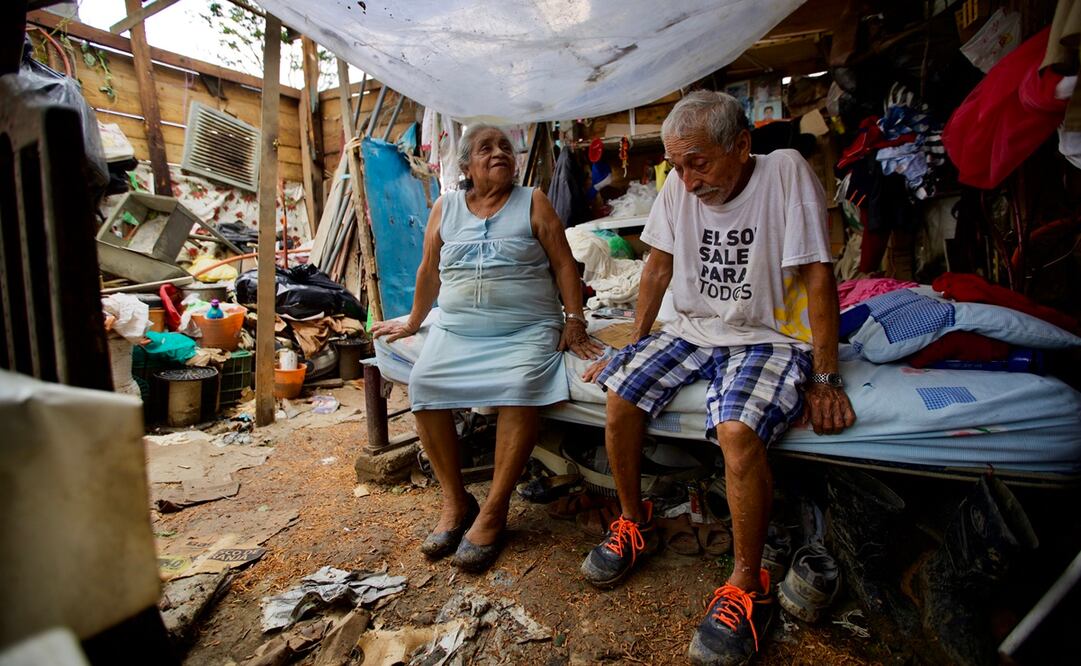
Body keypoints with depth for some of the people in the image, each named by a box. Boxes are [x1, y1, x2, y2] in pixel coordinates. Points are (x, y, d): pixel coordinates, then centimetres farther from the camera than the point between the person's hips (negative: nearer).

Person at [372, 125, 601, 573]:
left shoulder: (532, 202, 8)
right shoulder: (446, 207, 14)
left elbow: (564, 264, 5)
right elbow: (429, 271, 21)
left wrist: (574, 321, -4)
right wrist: (414, 322, 26)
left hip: (527, 330, -2)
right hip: (456, 330, 3)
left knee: (521, 386, -32)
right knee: (423, 382, -23)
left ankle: (493, 512, -18)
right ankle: (455, 501, -8)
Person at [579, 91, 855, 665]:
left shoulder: (786, 172, -12)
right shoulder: (679, 186, 1)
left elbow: (817, 276, -14)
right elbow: (659, 267, 8)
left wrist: (825, 378, -15)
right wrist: (633, 348, 8)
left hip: (768, 336, -5)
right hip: (690, 328, 5)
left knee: (737, 433, -32)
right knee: (620, 397, -16)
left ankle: (748, 586, -8)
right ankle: (635, 523, 9)